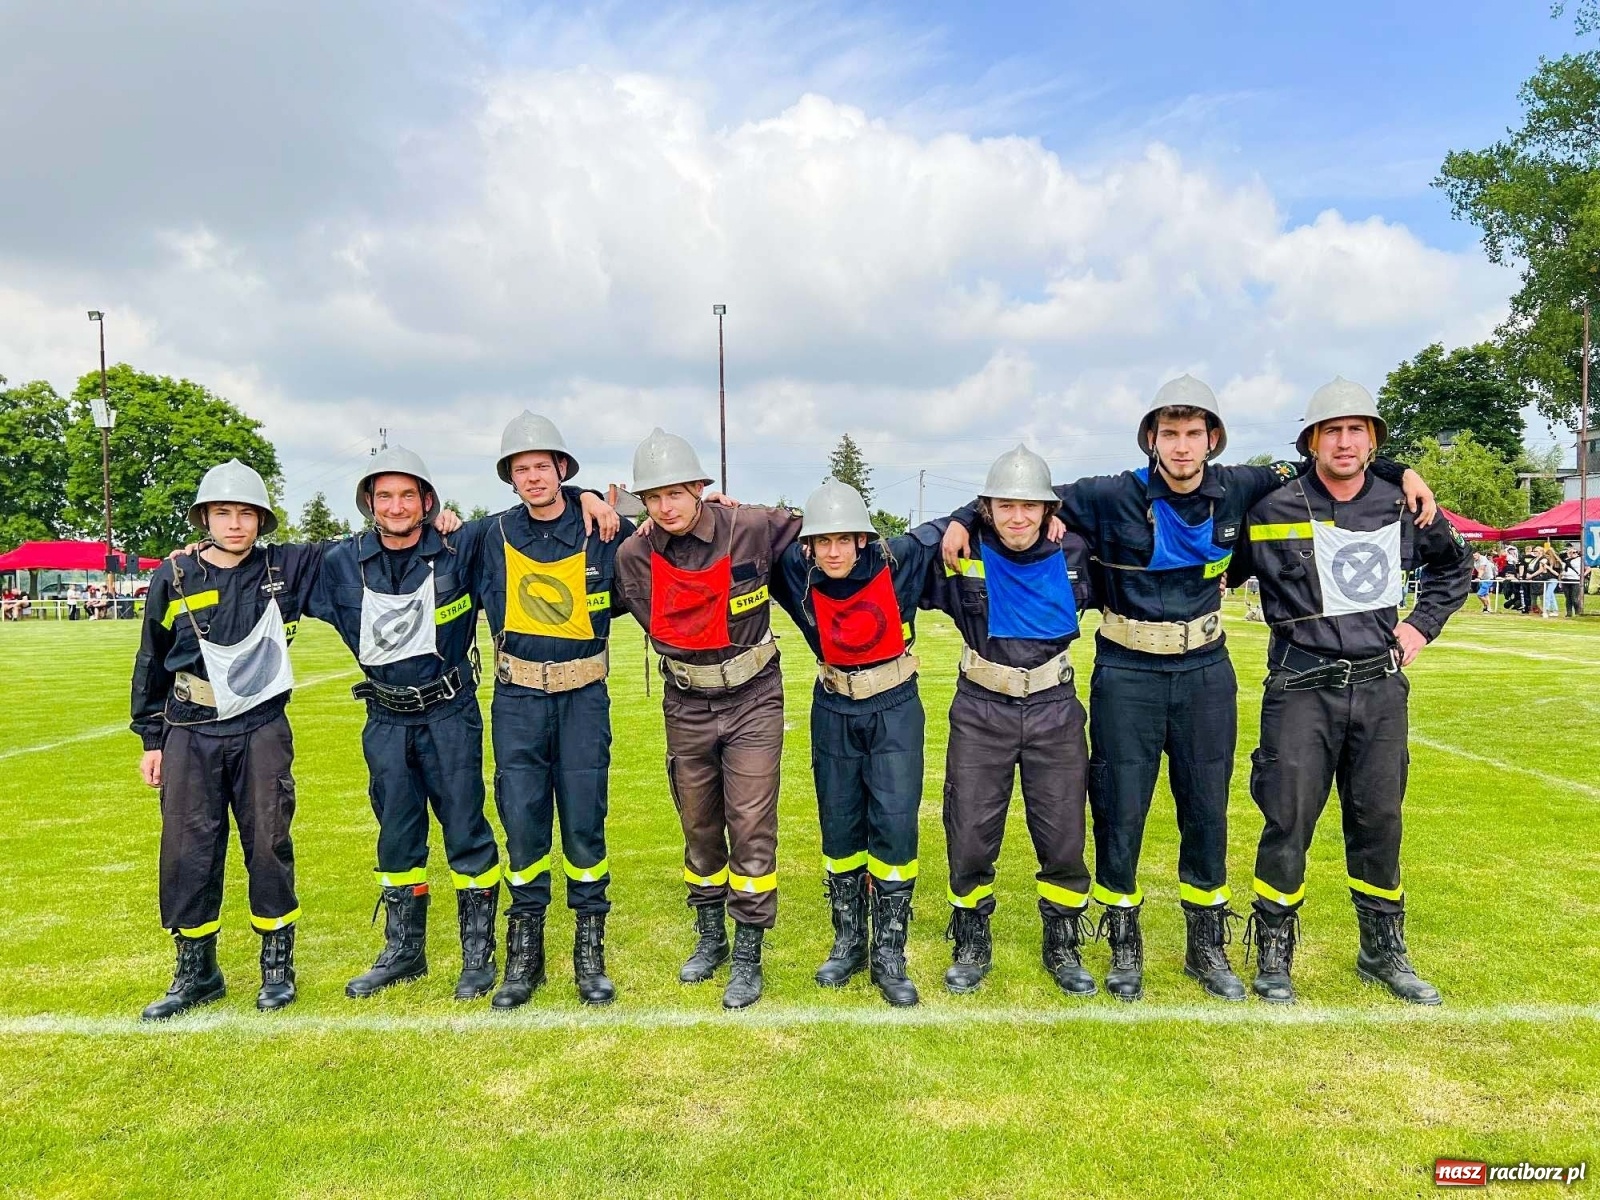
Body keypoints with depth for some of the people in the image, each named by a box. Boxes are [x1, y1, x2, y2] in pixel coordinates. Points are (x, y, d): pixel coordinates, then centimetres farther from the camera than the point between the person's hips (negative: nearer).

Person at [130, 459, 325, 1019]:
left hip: (262, 730, -1)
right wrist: (151, 740, 10)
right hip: (190, 734, 1)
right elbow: (152, 664, 9)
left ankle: (277, 965, 19)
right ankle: (195, 971, 21)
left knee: (268, 844, 3)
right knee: (187, 850, 4)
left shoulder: (285, 568, 0)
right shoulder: (173, 577, 2)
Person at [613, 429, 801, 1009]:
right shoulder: (634, 556, -9)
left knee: (750, 826, -4)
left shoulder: (751, 529, -17)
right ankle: (710, 937, 34)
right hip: (686, 705, 3)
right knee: (699, 828, 15)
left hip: (752, 700, -3)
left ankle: (748, 956, 10)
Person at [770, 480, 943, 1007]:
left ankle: (889, 956, 7)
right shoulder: (798, 572, -12)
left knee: (894, 825, -7)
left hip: (895, 710, -2)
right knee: (839, 827, 10)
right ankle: (848, 943, 27)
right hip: (834, 711, 2)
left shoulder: (899, 560, -16)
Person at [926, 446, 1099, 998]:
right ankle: (971, 946, 27)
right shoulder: (961, 559, -8)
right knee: (970, 839, 6)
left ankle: (1063, 947, 29)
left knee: (1064, 840, 7)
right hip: (981, 712, -1)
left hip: (1055, 711, 1)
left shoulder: (1074, 556, -2)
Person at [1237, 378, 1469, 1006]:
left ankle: (1384, 953, 30)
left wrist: (1422, 625, 12)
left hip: (1380, 688, 4)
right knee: (1289, 823, -1)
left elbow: (1455, 564, 22)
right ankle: (1273, 959, 15)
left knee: (1379, 822, 13)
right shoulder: (1274, 509, -7)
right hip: (1302, 689, -4)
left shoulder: (1402, 507, 5)